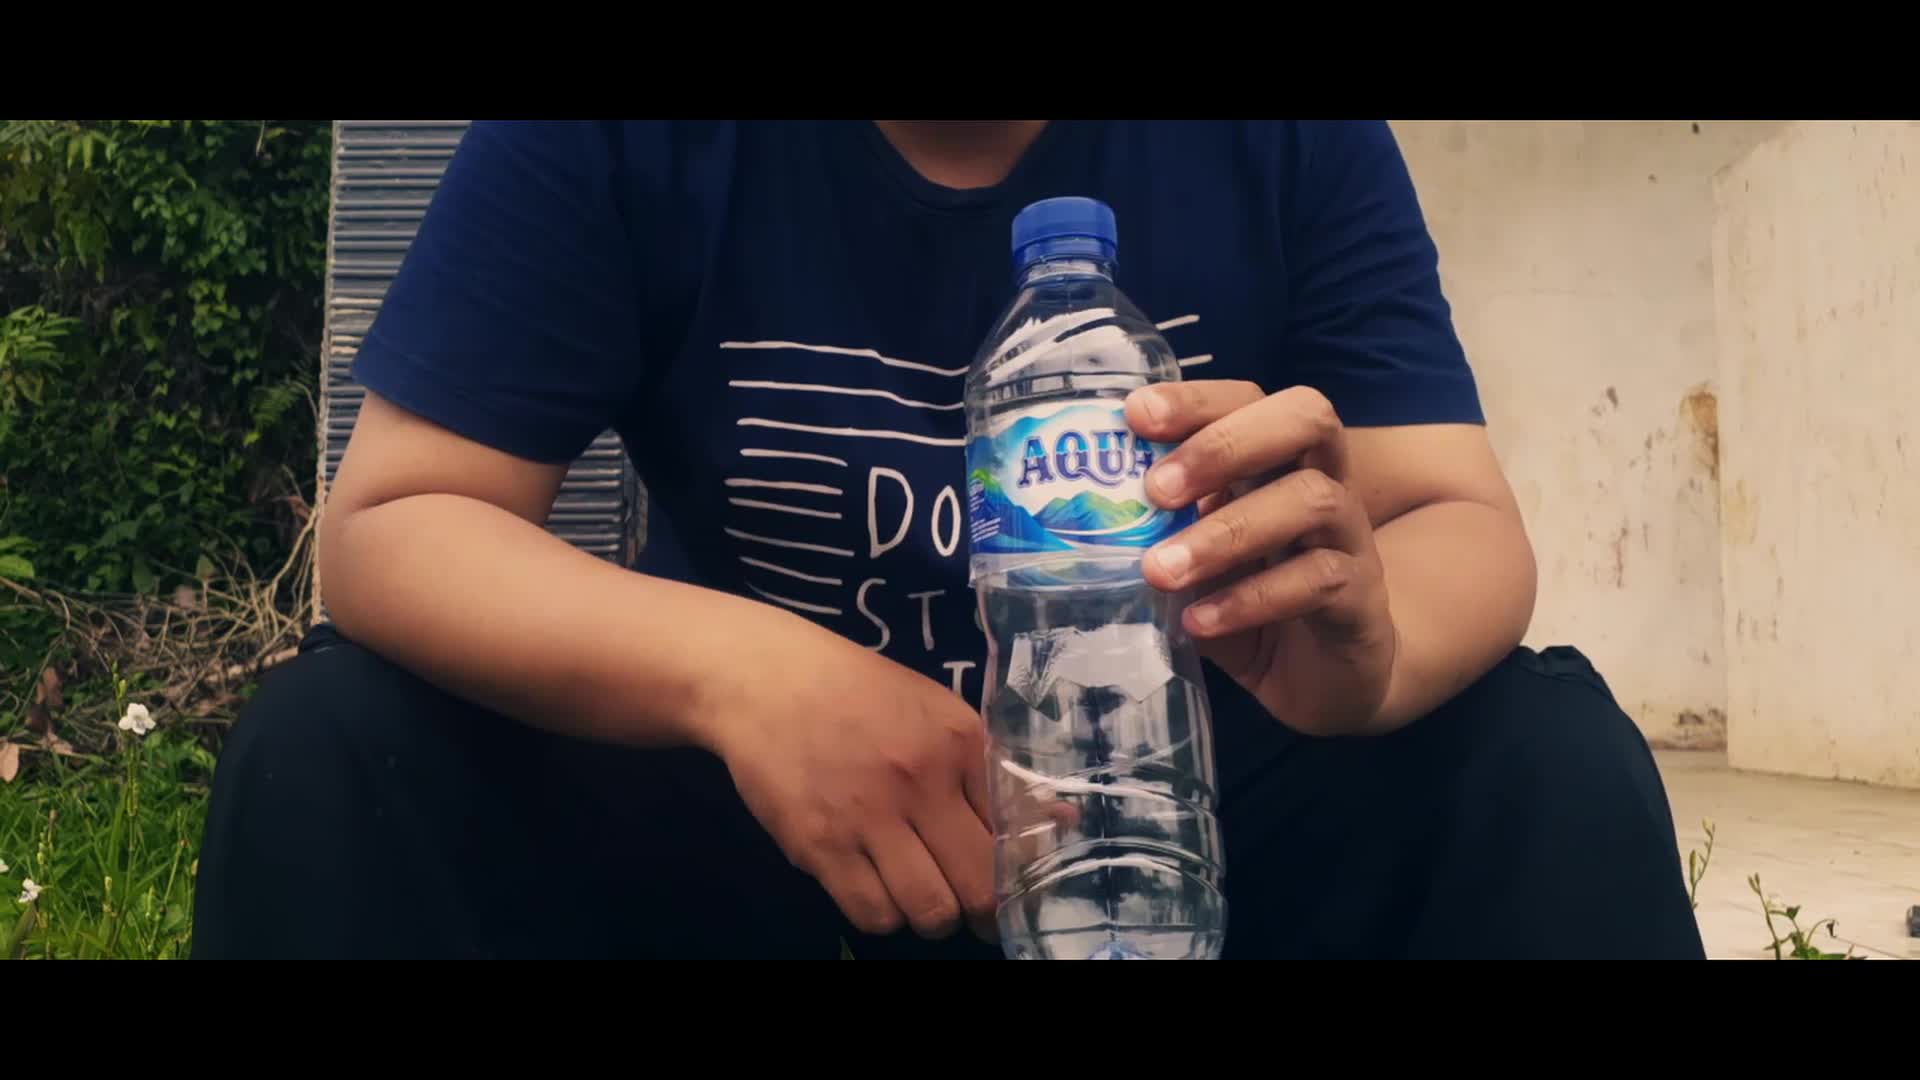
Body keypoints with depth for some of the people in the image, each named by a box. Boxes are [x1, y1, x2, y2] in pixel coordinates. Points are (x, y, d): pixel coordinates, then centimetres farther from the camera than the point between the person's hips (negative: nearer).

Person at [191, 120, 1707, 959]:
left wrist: (1373, 640, -40)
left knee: (1553, 766, -25)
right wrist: (726, 666, -37)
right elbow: (388, 524, -17)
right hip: (752, 795, 1)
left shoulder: (1291, 147, -10)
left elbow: (1469, 525, -14)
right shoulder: (612, 148, -14)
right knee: (333, 749, -22)